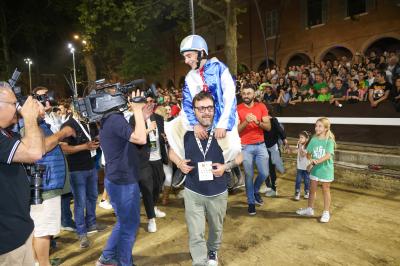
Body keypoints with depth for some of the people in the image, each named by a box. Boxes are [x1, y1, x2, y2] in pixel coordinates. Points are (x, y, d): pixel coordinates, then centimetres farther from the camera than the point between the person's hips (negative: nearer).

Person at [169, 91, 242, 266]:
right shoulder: (185, 131, -10)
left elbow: (239, 156, -3)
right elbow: (172, 151, 7)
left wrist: (226, 166, -21)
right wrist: (179, 163, -13)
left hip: (218, 192, 1)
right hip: (193, 192, -1)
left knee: (216, 229, 25)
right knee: (196, 235, 4)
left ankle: (213, 252, 55)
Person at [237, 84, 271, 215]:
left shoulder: (261, 107, 2)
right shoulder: (237, 109, -3)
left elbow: (268, 127, -2)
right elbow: (236, 130, -8)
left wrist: (257, 122, -20)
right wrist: (246, 122, -25)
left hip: (260, 145, 2)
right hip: (245, 147, -2)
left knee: (264, 173, 4)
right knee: (249, 175, 4)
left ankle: (255, 191, 35)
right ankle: (251, 202, 22)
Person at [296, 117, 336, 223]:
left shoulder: (329, 141, -12)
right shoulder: (313, 140, 1)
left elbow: (328, 155, -21)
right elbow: (309, 153, 2)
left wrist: (318, 161, -32)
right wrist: (311, 160, -18)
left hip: (325, 169, -4)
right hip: (315, 168, 4)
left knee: (326, 190, 8)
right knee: (312, 189, 14)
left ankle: (326, 212, 20)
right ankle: (310, 209, 29)